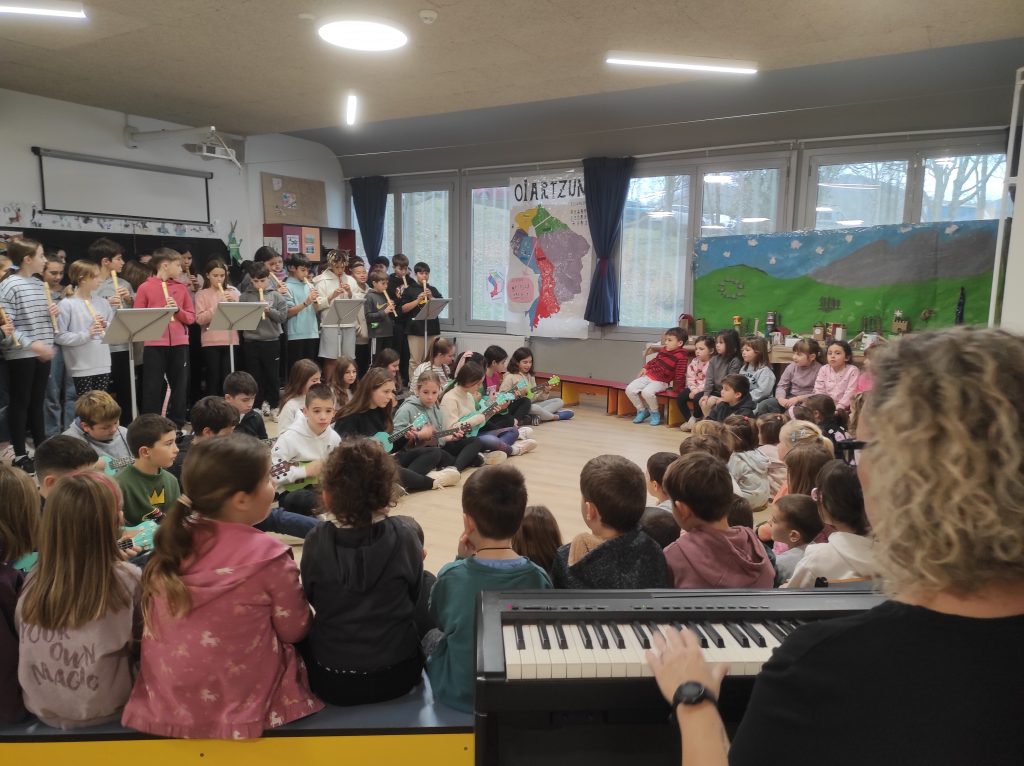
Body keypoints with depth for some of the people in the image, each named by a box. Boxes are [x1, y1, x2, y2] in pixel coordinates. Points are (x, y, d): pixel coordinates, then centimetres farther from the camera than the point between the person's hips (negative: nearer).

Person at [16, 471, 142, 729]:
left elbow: (28, 645, 5)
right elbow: (141, 637, -5)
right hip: (102, 714, -4)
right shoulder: (127, 580, -22)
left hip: (42, 710, 4)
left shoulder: (34, 580, -11)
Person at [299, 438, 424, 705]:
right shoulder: (403, 537, -17)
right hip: (397, 676, 0)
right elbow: (415, 594, 0)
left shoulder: (316, 542, -16)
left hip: (330, 682, 1)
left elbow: (311, 599, 2)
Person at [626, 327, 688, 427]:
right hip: (648, 376, 7)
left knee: (647, 392, -35)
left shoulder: (680, 357, -15)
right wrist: (645, 367, 15)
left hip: (661, 382, -7)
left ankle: (655, 413, -6)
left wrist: (677, 387, -15)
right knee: (629, 389, -8)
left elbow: (680, 374, -15)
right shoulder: (663, 350, 6)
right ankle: (642, 410, 12)